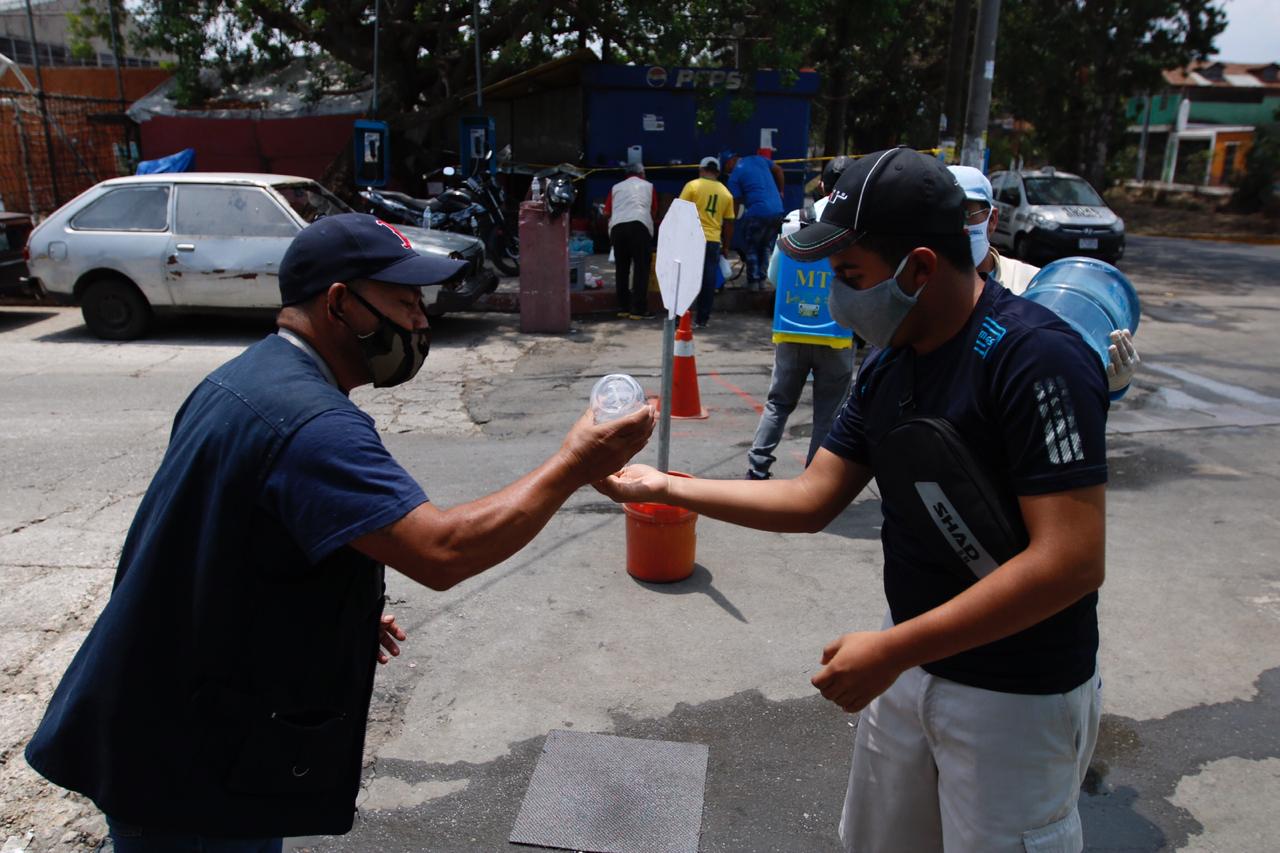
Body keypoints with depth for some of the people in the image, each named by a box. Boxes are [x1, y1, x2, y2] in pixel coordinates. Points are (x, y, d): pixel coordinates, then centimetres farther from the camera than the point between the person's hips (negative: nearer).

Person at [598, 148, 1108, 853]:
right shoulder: (887, 364, 0)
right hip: (912, 662, 7)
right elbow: (812, 500, 2)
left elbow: (1071, 561, -28)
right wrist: (665, 487, -4)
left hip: (1016, 697, -7)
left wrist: (893, 648, -26)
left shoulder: (1035, 359, -24)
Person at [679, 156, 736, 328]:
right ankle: (702, 319, 9)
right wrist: (726, 247, 20)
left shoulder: (693, 185, -1)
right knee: (708, 282, 6)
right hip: (714, 241, 3)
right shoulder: (726, 193, 10)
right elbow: (728, 223, 12)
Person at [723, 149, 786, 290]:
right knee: (766, 247, 18)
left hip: (757, 213, -6)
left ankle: (753, 281, 6)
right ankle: (762, 279, 19)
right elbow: (778, 170, 17)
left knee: (750, 248, 9)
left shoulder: (734, 176, -3)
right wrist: (780, 191, 25)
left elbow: (737, 202, -4)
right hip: (777, 210, 6)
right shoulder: (758, 159, 13)